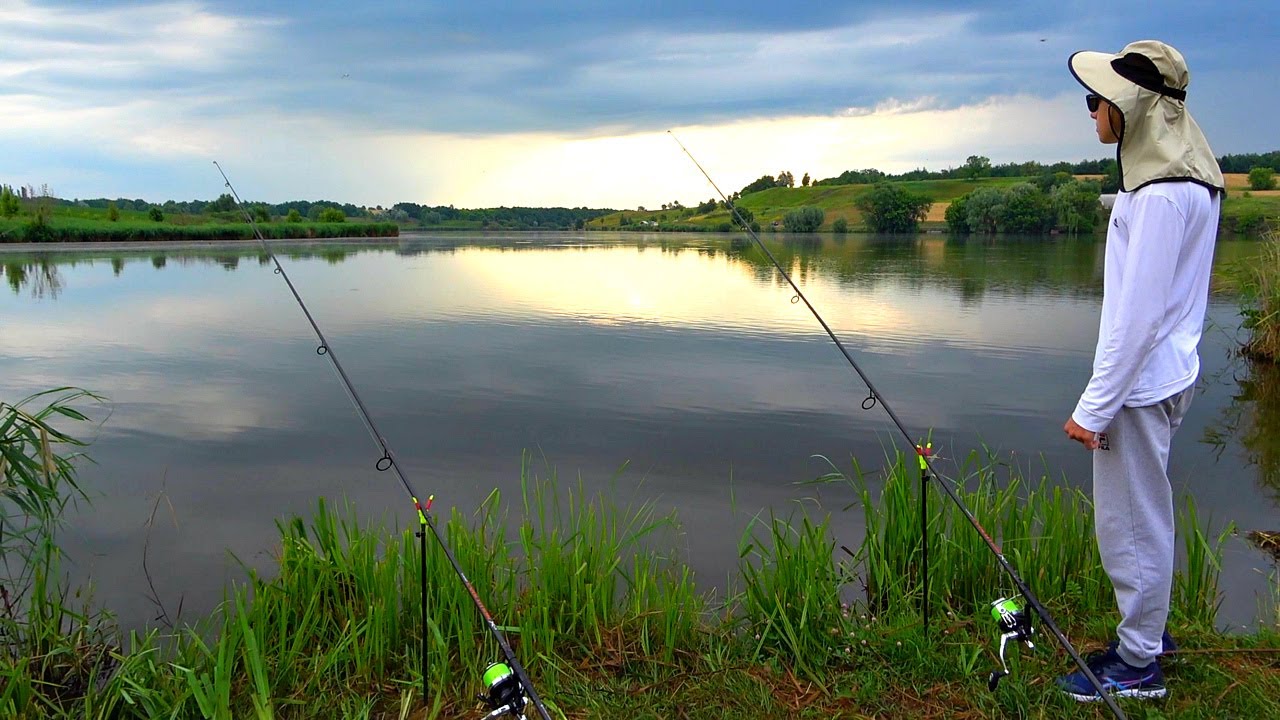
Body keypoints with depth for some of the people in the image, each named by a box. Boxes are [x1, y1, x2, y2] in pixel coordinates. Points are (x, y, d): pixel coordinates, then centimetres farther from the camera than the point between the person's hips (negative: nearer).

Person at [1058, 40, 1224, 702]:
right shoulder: (1187, 175, 11)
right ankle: (1147, 631, 36)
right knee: (1142, 516, 21)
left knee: (1132, 523, 3)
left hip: (1140, 383, -10)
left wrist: (1094, 407, -19)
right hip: (1161, 374, 10)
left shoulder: (1162, 192, -21)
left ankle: (1137, 666, 17)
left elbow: (1137, 313, -23)